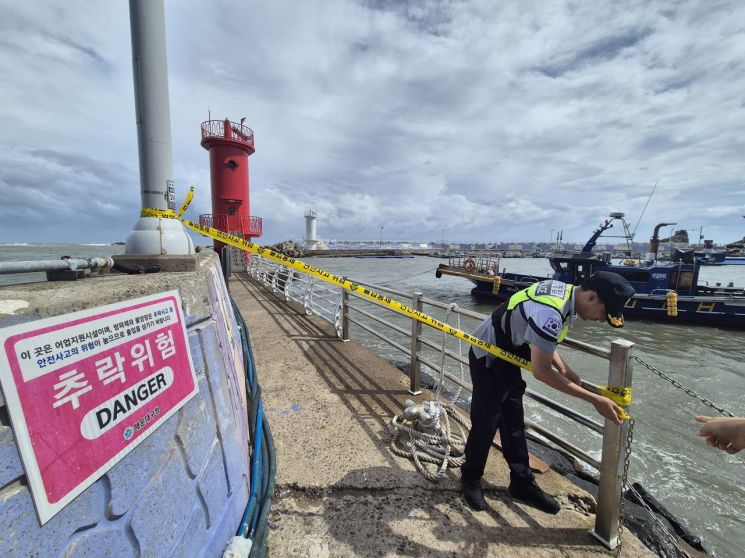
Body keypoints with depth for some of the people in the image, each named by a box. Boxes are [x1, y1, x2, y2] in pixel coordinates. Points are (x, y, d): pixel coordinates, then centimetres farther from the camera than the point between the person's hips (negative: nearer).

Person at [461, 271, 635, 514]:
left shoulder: (565, 291, -4)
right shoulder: (550, 312, -34)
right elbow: (540, 371, -29)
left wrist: (563, 368, -3)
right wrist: (595, 400, -22)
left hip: (506, 356, 9)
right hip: (487, 359, -9)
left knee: (513, 422, 17)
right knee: (486, 423, 2)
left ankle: (522, 483, 32)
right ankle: (470, 480, 25)